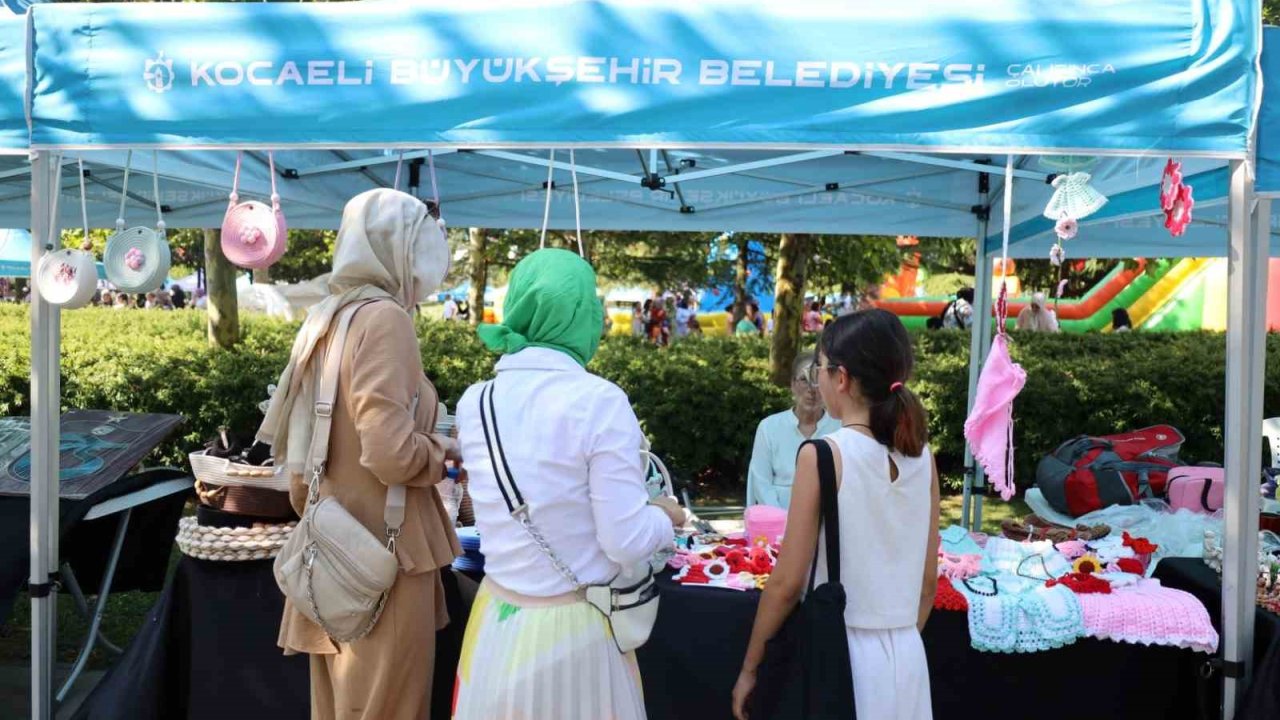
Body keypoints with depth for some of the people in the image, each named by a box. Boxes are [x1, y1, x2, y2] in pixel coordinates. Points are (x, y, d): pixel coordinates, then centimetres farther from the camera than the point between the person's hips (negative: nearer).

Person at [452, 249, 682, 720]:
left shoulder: (474, 402, -3)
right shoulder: (598, 401, -18)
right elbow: (626, 542, -16)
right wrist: (664, 516, 4)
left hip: (497, 623, 4)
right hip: (571, 630, -4)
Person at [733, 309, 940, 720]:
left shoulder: (824, 455, -16)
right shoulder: (921, 456, 1)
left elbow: (788, 583, -13)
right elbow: (929, 580, 8)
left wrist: (749, 668, -2)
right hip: (906, 658, 5)